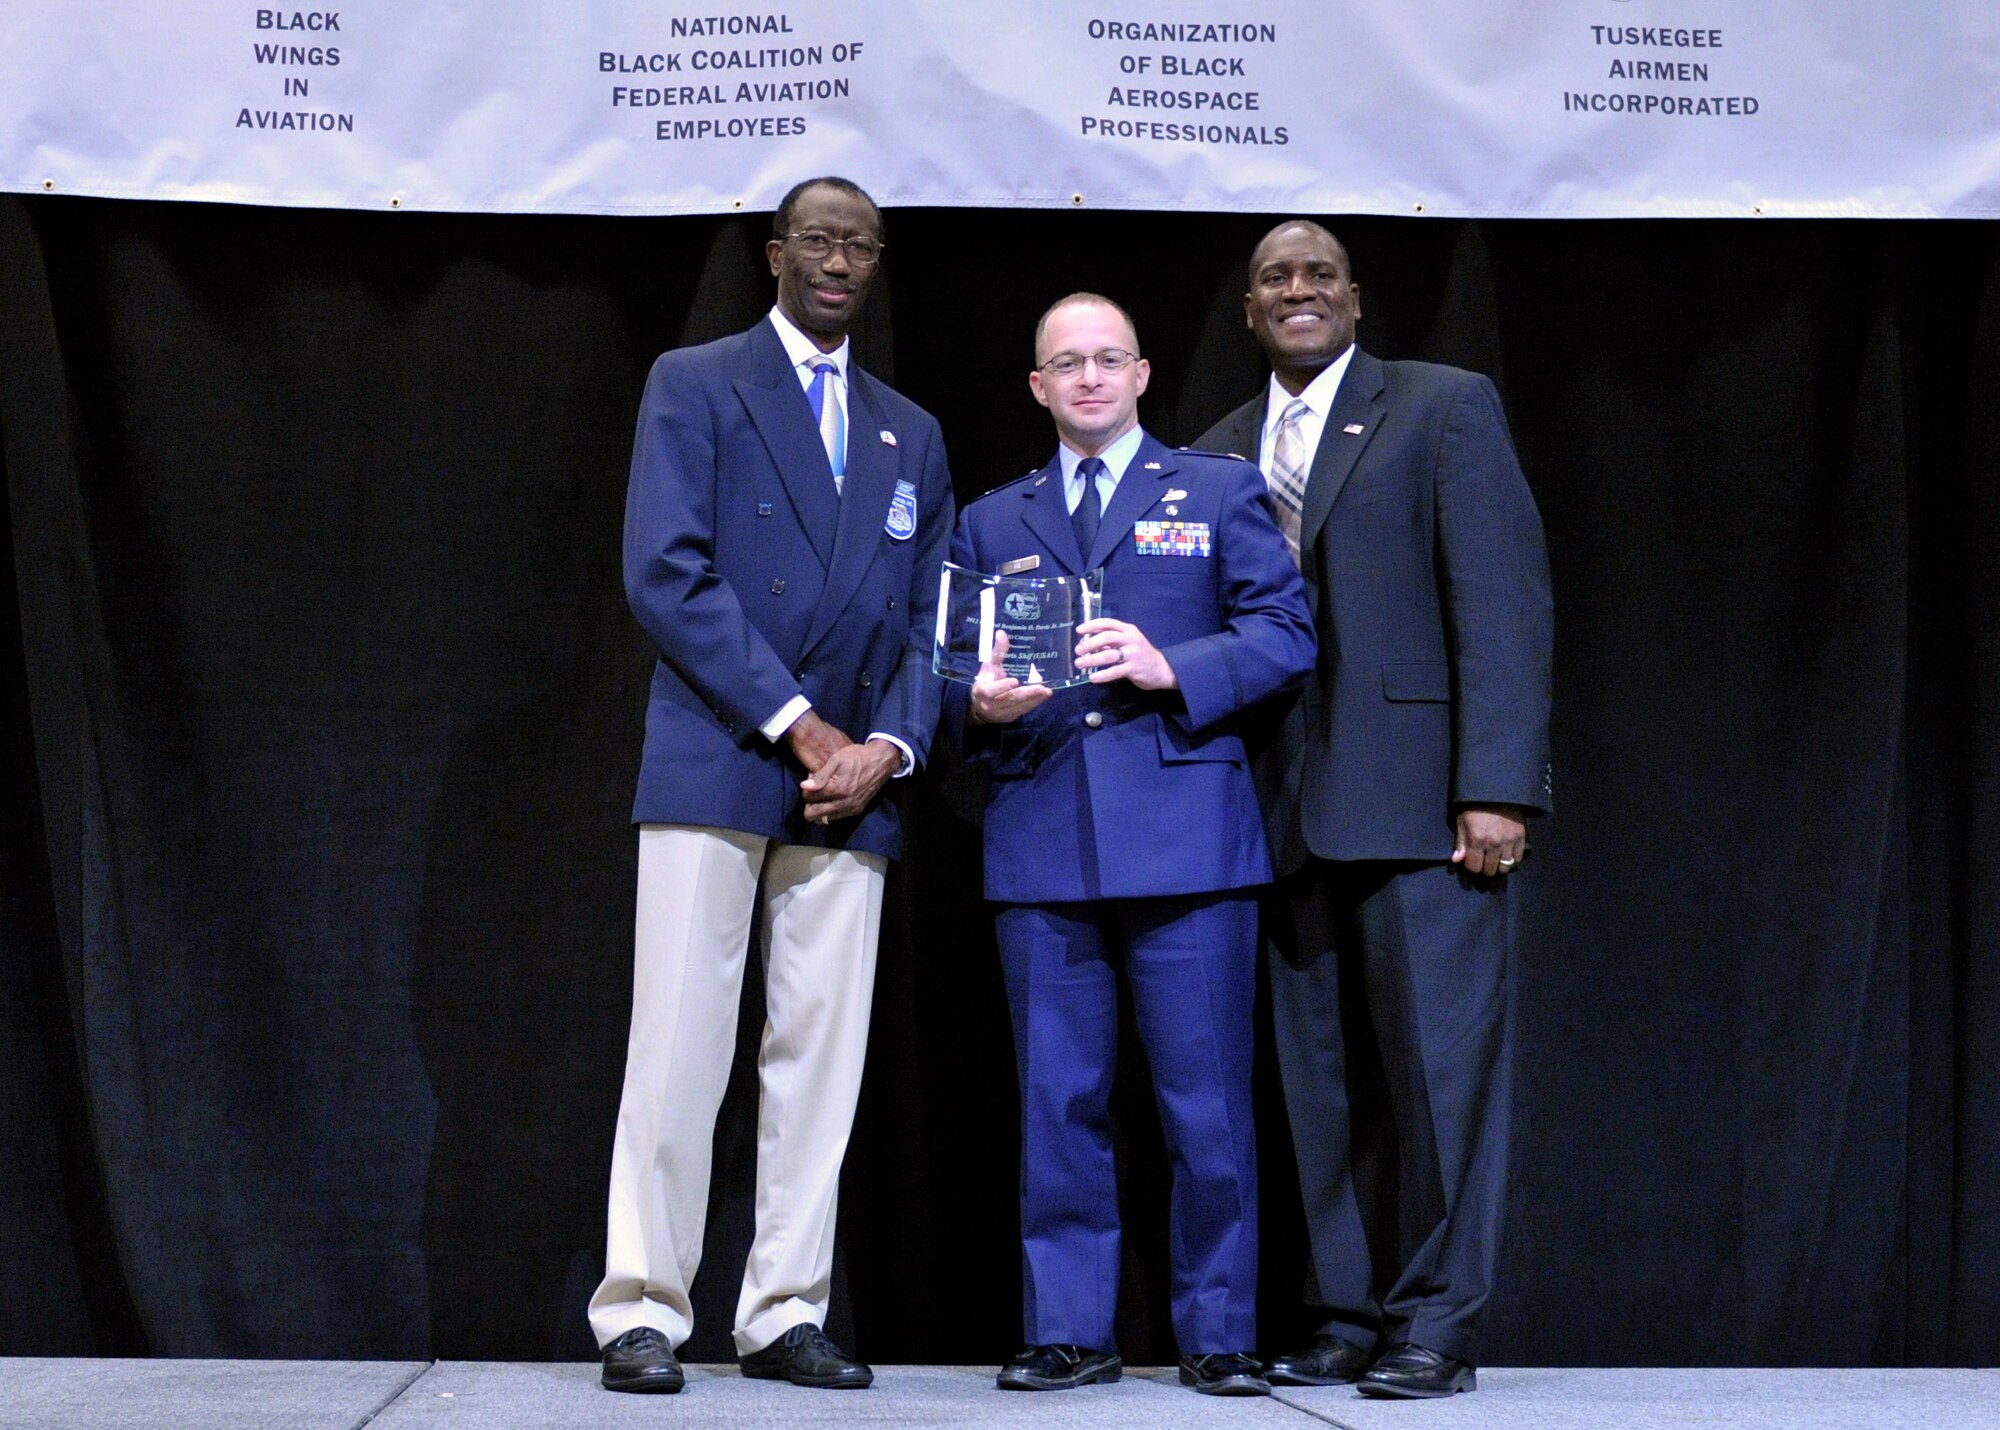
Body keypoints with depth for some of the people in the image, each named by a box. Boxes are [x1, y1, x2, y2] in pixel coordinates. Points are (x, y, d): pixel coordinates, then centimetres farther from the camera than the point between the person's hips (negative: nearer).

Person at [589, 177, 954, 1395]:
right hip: (716, 761, -4)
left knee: (821, 1060, 3)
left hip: (852, 785, 4)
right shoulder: (695, 385, 5)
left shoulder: (911, 435, 19)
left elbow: (927, 621, 15)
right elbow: (665, 572, -7)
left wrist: (886, 746, -4)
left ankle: (786, 1313, 8)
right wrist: (798, 726, -12)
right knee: (679, 1051, -6)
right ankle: (643, 1310, -1)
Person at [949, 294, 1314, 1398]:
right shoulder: (991, 522, 20)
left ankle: (1218, 1336, 6)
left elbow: (1285, 634, 3)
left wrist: (1173, 669, -12)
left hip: (1186, 837, -2)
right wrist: (981, 701, -7)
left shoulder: (1220, 492, 13)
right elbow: (949, 666, 15)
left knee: (1206, 1102, -2)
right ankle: (1067, 1334, 11)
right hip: (1041, 842, 3)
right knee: (1057, 1104, 3)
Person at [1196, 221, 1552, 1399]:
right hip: (1293, 813, 5)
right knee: (1322, 1081, 7)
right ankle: (1351, 1317, 14)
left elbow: (1502, 601, -6)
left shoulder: (1445, 409, 2)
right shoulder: (1218, 456, 17)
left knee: (1439, 1065, -5)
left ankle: (1437, 1324, 2)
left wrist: (1495, 787, -14)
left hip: (1418, 802, -5)